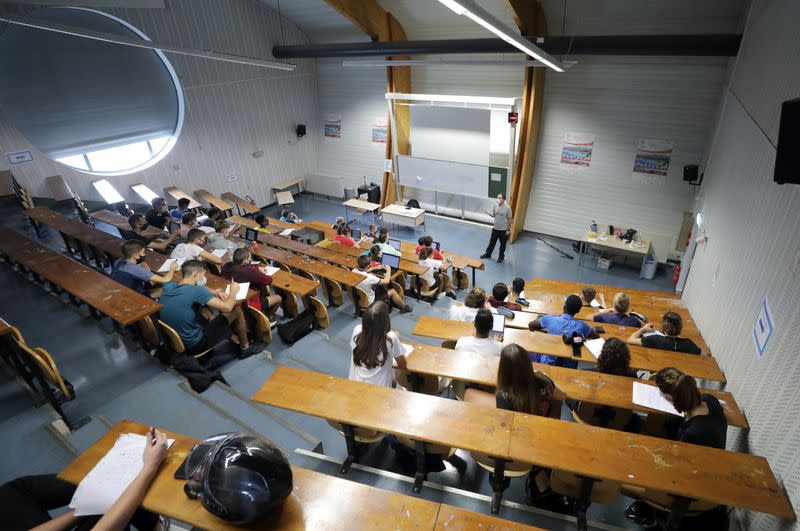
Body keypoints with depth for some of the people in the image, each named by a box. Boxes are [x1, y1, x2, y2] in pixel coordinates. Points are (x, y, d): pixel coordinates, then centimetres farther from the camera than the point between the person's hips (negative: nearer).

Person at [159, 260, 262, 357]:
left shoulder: (168, 286, -2)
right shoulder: (196, 291, -24)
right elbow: (227, 307, -22)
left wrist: (214, 293, 5)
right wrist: (233, 290, -2)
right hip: (193, 345, -8)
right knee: (236, 310, -1)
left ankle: (232, 336, 30)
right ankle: (245, 348, 20)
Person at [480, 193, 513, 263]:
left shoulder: (507, 208, -18)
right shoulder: (495, 206, -4)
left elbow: (510, 219, -11)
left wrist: (508, 230, -10)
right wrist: (488, 213, -11)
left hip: (503, 230, -4)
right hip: (495, 228, 4)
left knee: (502, 244, 11)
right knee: (492, 242, 16)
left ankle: (501, 257, 28)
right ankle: (488, 254, 34)